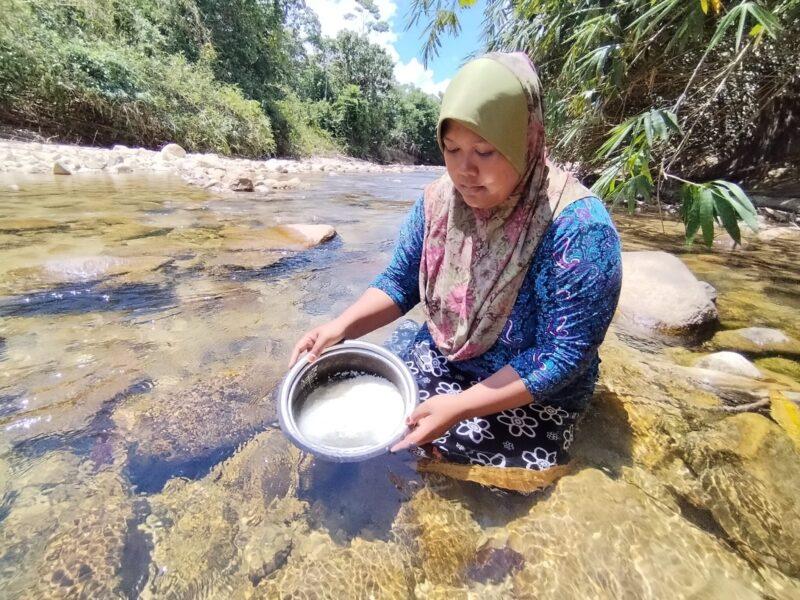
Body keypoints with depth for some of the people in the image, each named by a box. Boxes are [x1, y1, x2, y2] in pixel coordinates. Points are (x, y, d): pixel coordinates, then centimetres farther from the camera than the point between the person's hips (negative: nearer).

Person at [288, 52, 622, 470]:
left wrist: (460, 407, -27)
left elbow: (563, 355, -22)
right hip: (439, 362, 4)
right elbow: (400, 283, 0)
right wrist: (342, 326, -16)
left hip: (532, 398, -3)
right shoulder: (439, 200, -8)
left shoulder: (578, 227, -24)